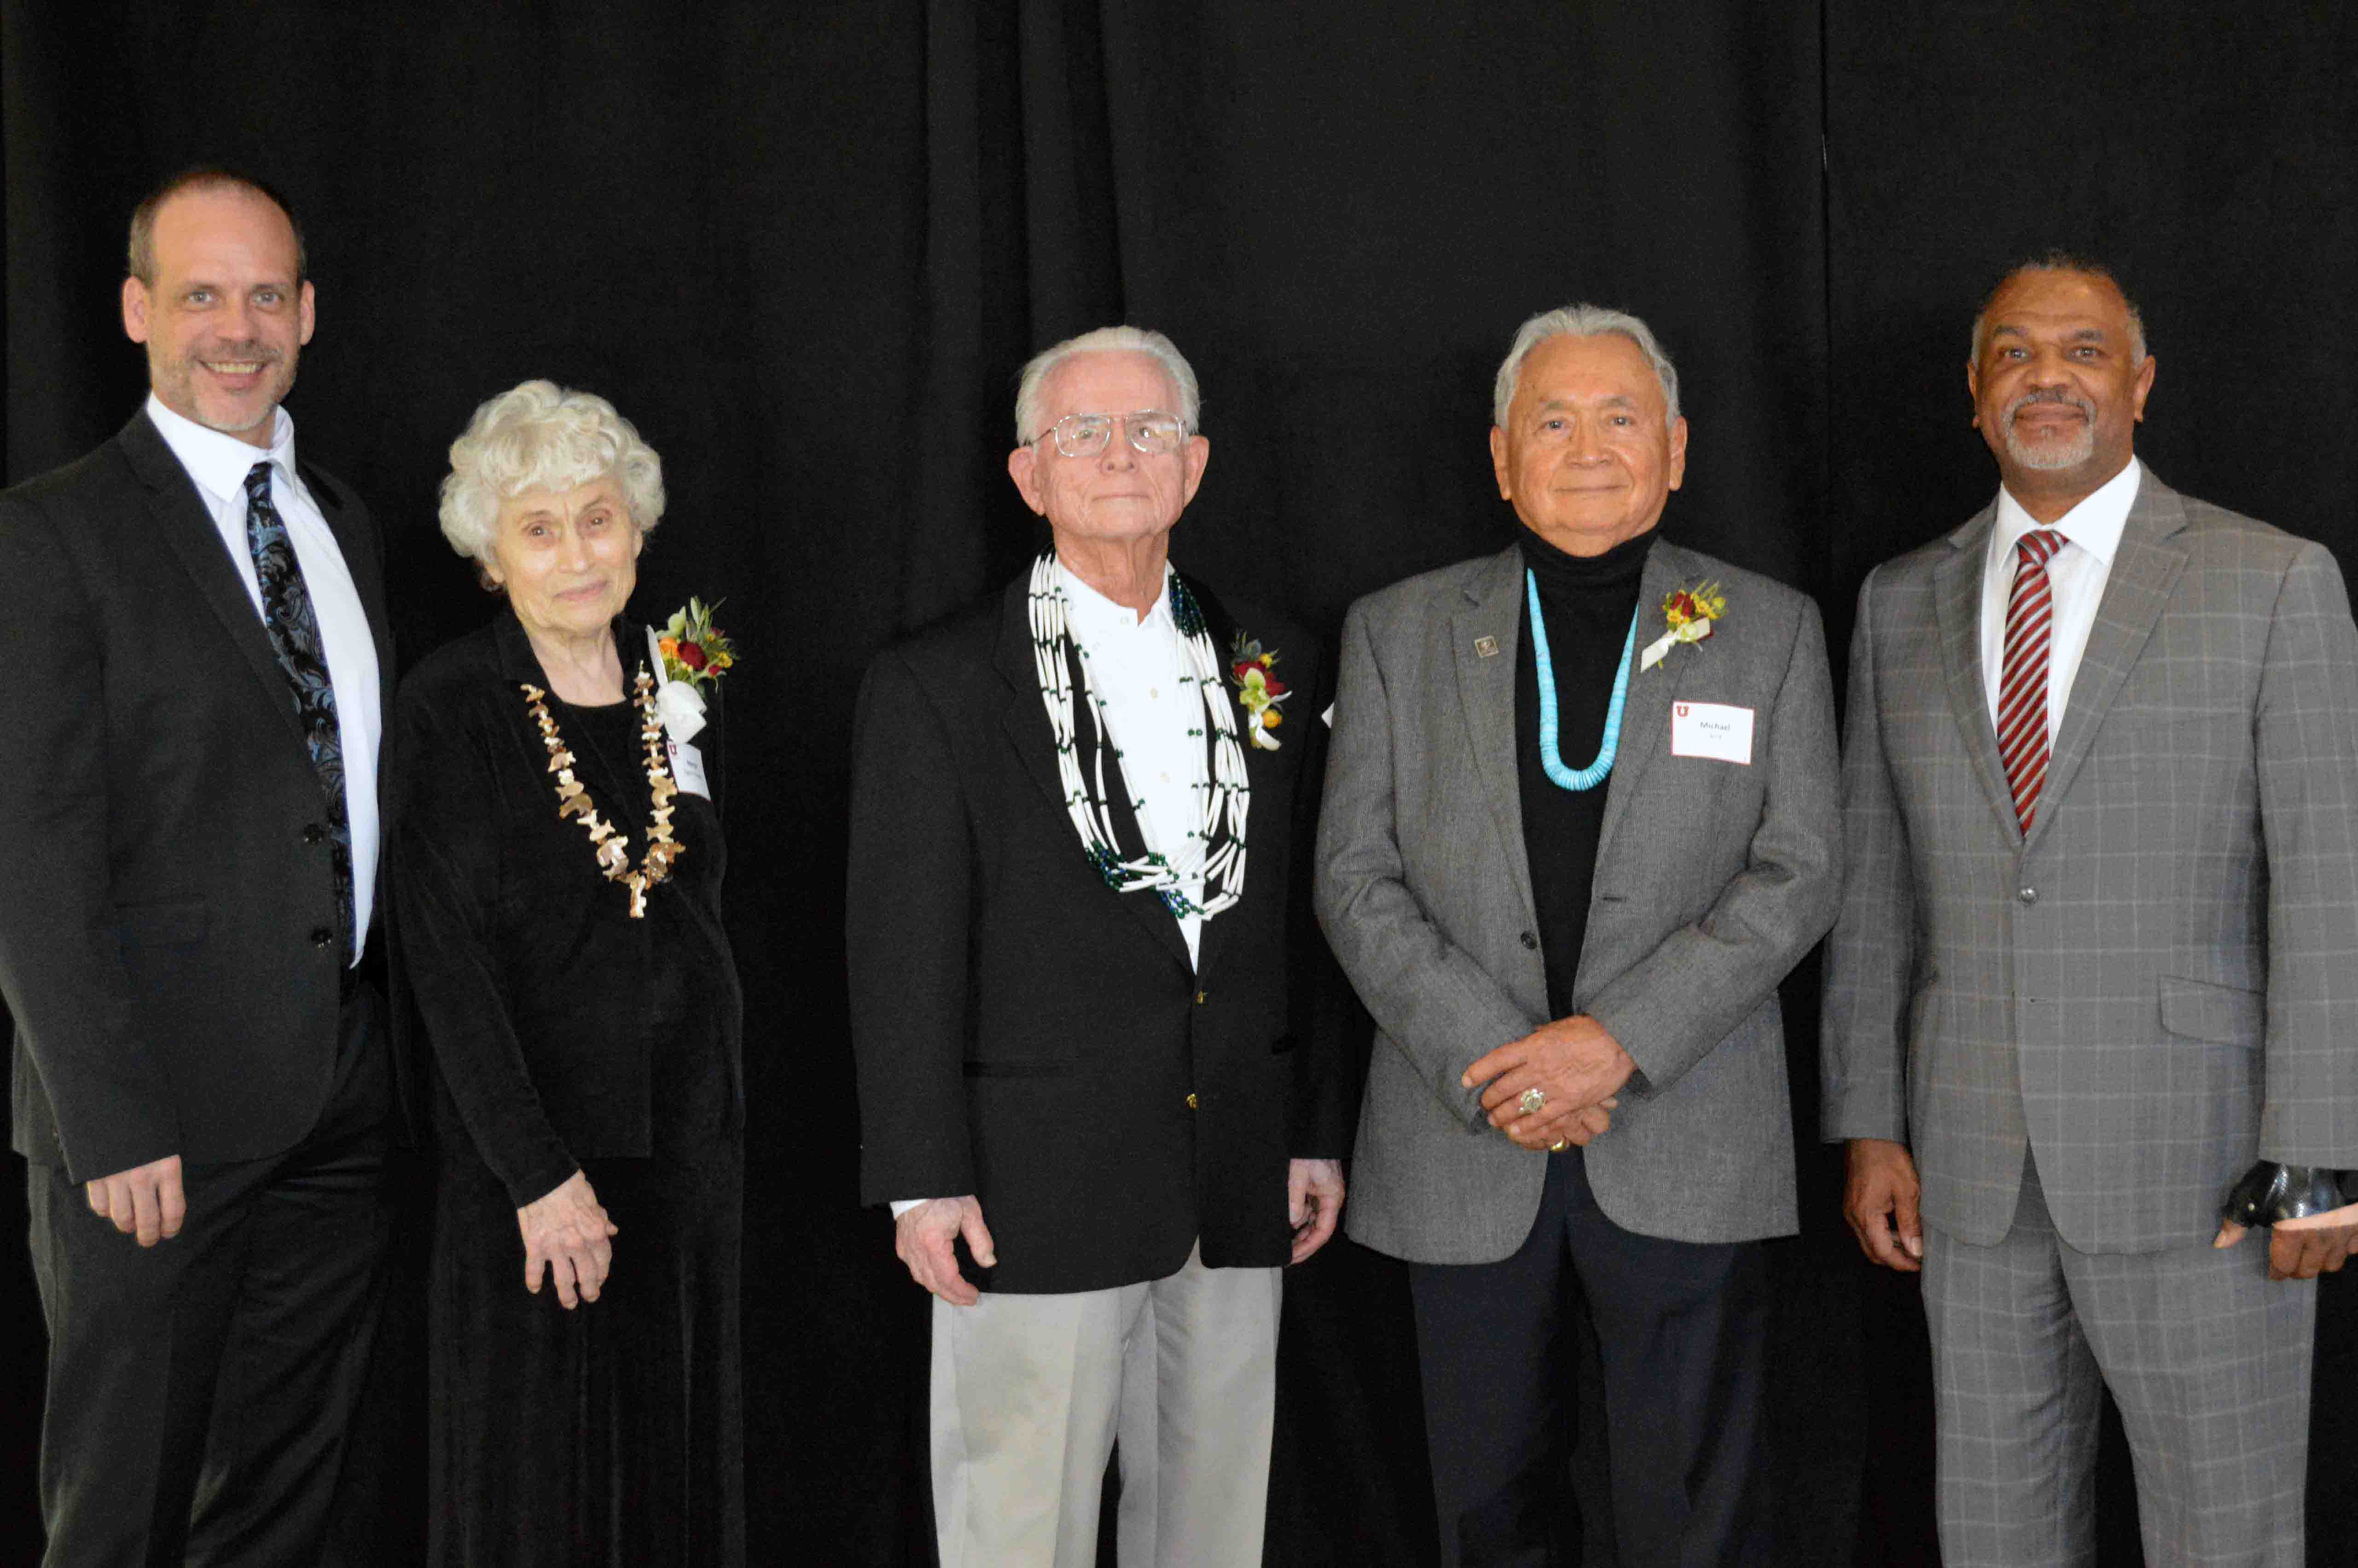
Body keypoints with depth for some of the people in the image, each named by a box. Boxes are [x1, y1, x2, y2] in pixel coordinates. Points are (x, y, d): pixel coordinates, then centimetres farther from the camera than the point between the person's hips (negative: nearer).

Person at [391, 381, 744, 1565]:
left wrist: (719, 1125, 9)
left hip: (684, 1142, 5)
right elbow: (445, 963, -13)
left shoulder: (682, 692, 7)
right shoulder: (449, 708, -9)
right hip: (519, 1147, -4)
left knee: (681, 1456, 10)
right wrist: (539, 1174, -17)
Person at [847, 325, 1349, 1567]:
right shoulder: (933, 686, -2)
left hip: (1237, 1192, 4)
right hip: (1036, 1191, -4)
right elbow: (903, 950, -5)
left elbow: (1304, 921, 14)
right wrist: (924, 1181, -10)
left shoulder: (1276, 667, 11)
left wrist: (1318, 1133, 12)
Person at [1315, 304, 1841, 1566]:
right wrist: (1491, 1062, -12)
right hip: (1464, 1146, 1)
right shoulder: (1397, 632, 6)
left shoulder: (1769, 631, 5)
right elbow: (1356, 880, 1)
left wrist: (1619, 1040, -14)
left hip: (1685, 1149, -1)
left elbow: (1797, 876, -2)